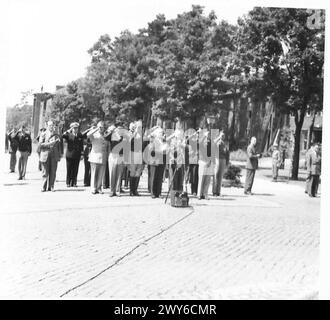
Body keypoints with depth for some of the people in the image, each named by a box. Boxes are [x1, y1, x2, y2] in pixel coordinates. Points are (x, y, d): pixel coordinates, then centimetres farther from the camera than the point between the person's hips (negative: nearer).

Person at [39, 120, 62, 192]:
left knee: (53, 172, 0)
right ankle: (44, 187, 6)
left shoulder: (56, 135, 15)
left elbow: (58, 146, 16)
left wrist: (59, 156, 10)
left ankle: (51, 187, 7)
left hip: (54, 156, 2)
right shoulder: (43, 134, 7)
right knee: (45, 172, -1)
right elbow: (40, 144, -4)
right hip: (45, 155, -2)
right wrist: (49, 143, -14)